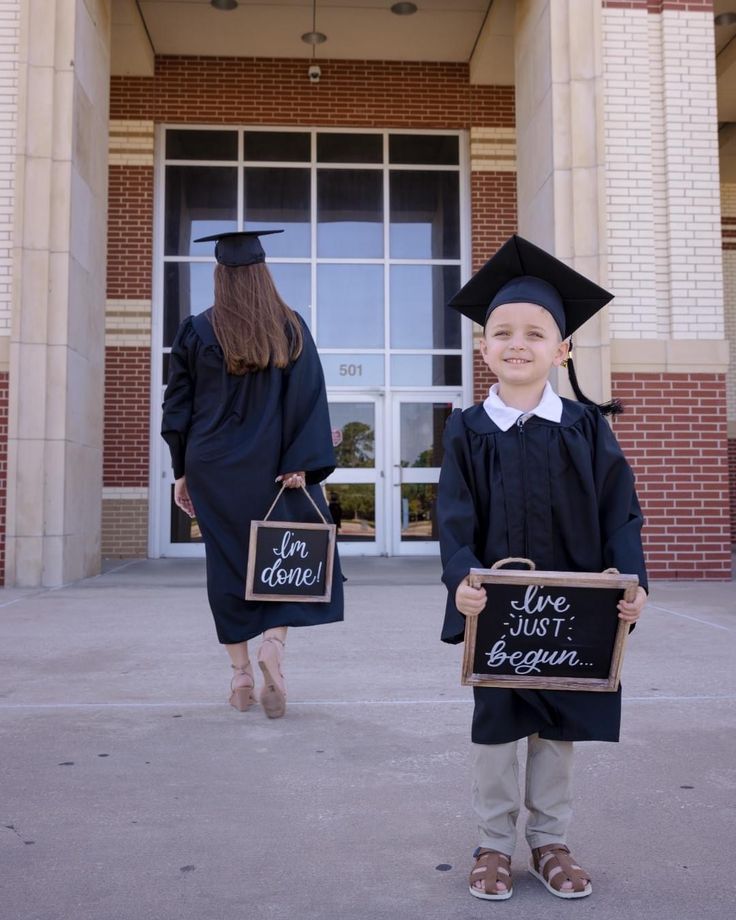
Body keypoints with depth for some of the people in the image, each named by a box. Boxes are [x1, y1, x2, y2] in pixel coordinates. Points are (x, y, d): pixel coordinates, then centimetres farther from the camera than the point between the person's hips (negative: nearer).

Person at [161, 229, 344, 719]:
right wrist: (300, 465, -9)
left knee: (229, 566, 8)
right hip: (272, 467, -1)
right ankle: (275, 642, -11)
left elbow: (179, 405, 3)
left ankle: (242, 674, 12)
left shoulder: (197, 330, 0)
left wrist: (182, 471, 9)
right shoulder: (292, 328, 0)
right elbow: (307, 398, -7)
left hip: (213, 468, 1)